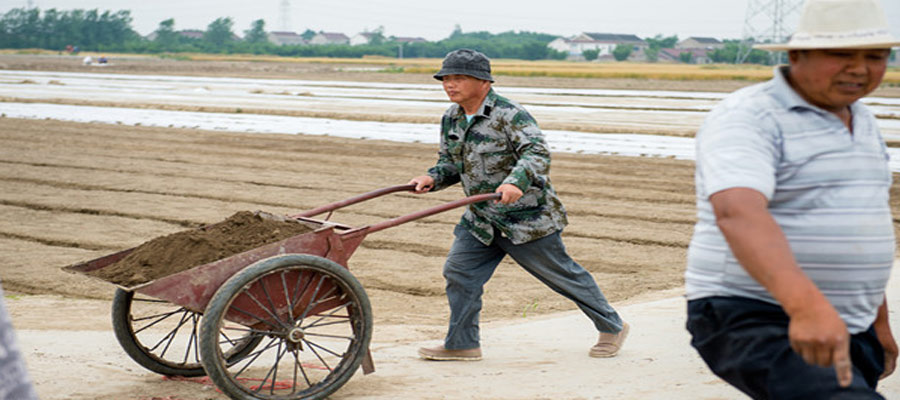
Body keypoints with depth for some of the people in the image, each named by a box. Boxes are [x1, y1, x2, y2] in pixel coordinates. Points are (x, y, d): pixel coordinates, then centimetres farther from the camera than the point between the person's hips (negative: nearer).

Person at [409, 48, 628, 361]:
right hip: (480, 218, 7)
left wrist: (516, 182, -49)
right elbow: (450, 162, 15)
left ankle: (612, 327, 24)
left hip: (527, 217, -7)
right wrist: (432, 178, -7)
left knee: (562, 274, 6)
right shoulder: (451, 120, 4)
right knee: (459, 271, -3)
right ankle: (462, 344, 8)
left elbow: (537, 153, -31)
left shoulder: (509, 114, -20)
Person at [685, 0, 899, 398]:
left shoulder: (861, 122, 15)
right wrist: (807, 304, -47)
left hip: (846, 330, 9)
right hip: (750, 321, -9)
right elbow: (738, 212, -33)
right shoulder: (747, 118, -14)